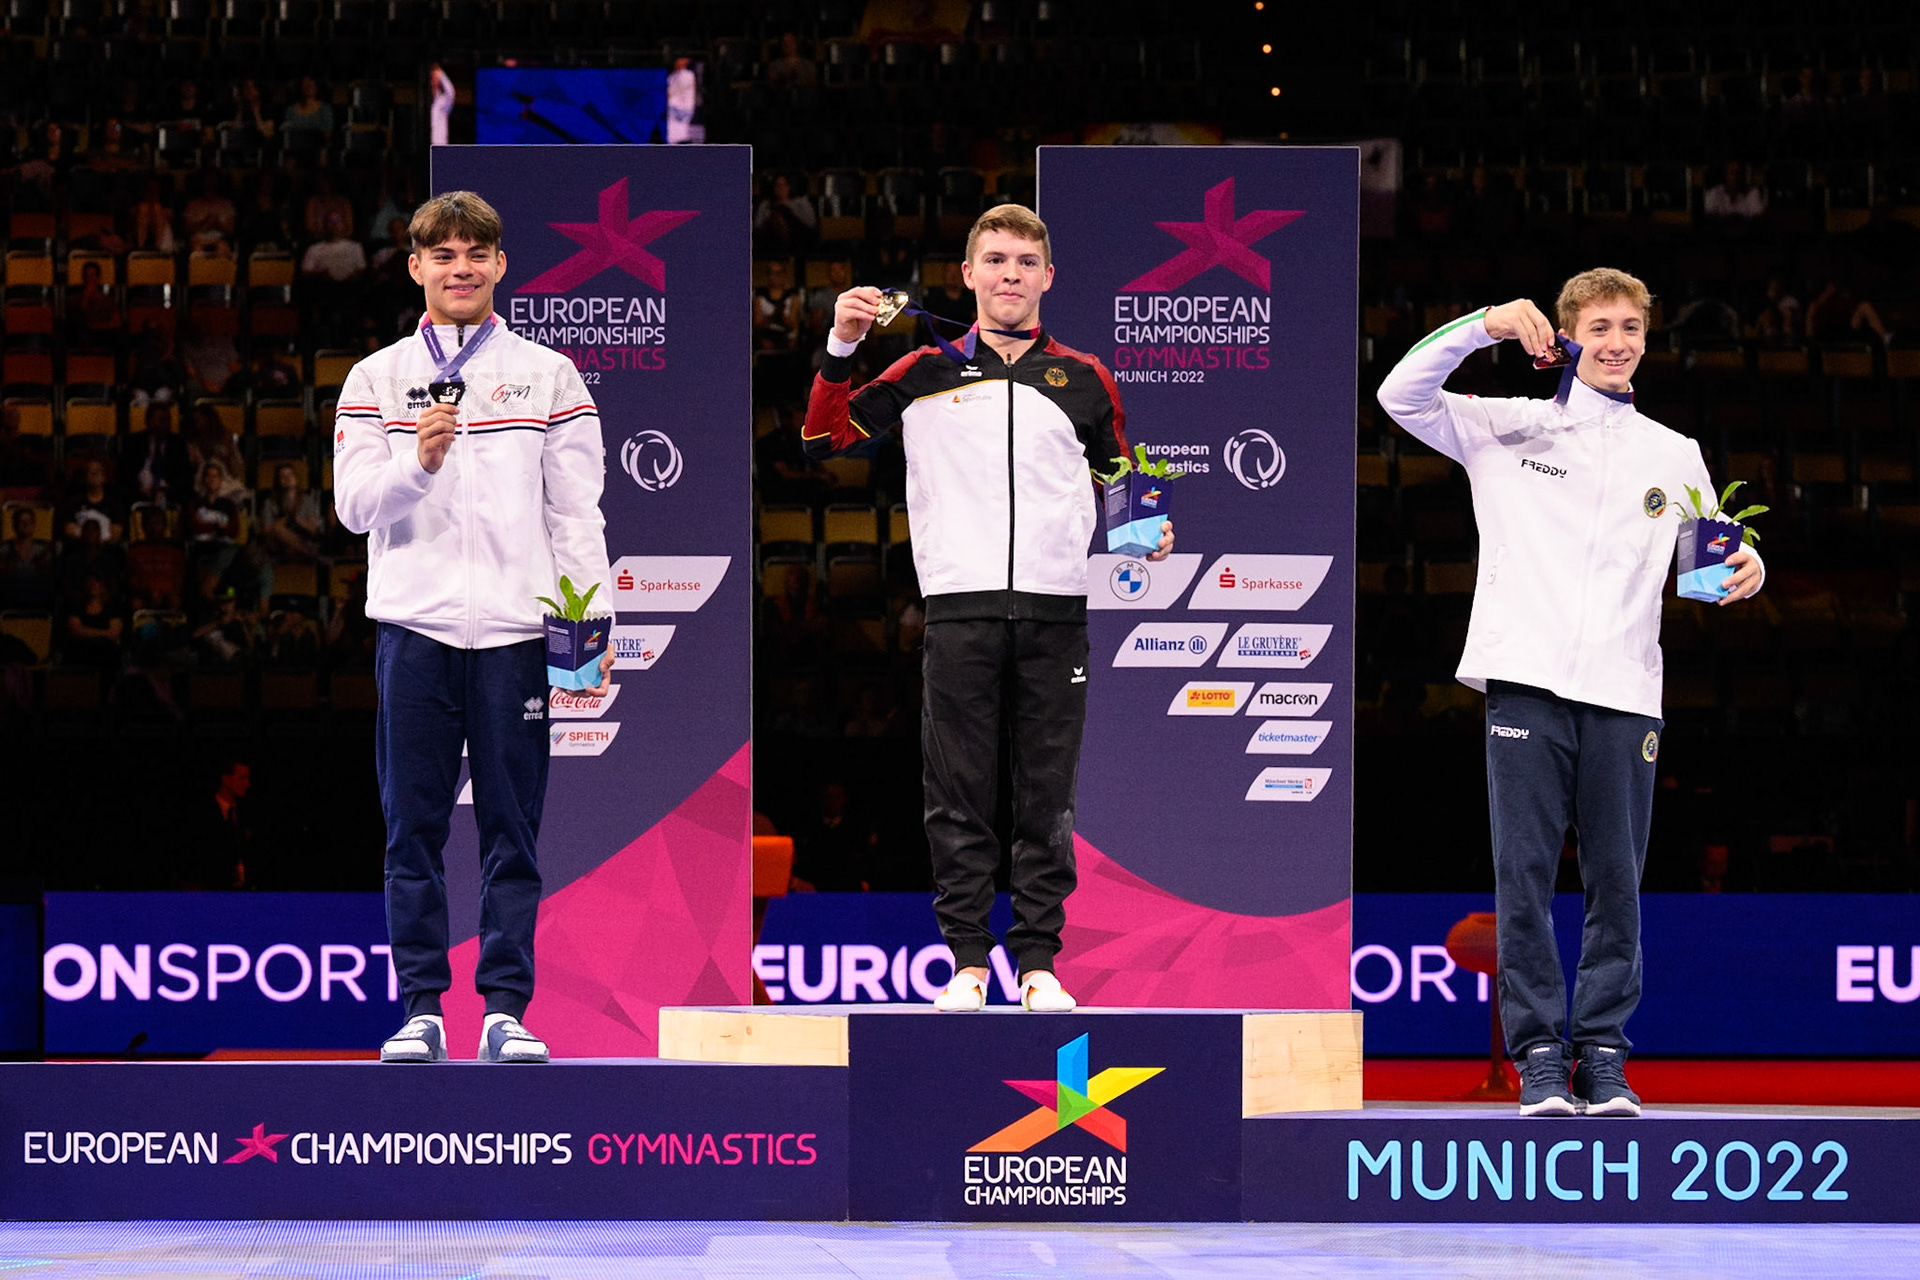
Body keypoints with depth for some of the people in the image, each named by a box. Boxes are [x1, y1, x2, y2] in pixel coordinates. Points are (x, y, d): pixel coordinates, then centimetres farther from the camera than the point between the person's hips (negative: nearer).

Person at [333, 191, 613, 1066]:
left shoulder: (549, 376, 10)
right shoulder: (377, 379, 10)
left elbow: (577, 509, 7)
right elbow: (354, 506, 3)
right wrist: (417, 461, -16)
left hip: (514, 628, 0)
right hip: (415, 624, 0)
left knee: (512, 829, 0)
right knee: (413, 829, 0)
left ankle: (506, 1009, 2)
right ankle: (421, 1008, 5)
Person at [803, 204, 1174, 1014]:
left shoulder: (1084, 380, 13)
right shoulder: (927, 372, 9)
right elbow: (824, 437, 9)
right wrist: (840, 348, -4)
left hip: (1055, 610, 1)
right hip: (960, 606, -1)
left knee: (1047, 796, 3)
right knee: (959, 795, -1)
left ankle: (1039, 962, 7)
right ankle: (967, 961, 5)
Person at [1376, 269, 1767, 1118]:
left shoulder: (1674, 456, 19)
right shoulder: (1511, 427, 11)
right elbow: (1402, 395, 3)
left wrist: (1743, 571, -4)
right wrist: (1483, 326, -8)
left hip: (1623, 694, 2)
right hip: (1526, 684, -2)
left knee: (1617, 881, 1)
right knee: (1524, 876, -4)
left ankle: (1603, 1053, 8)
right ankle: (1538, 1053, 0)